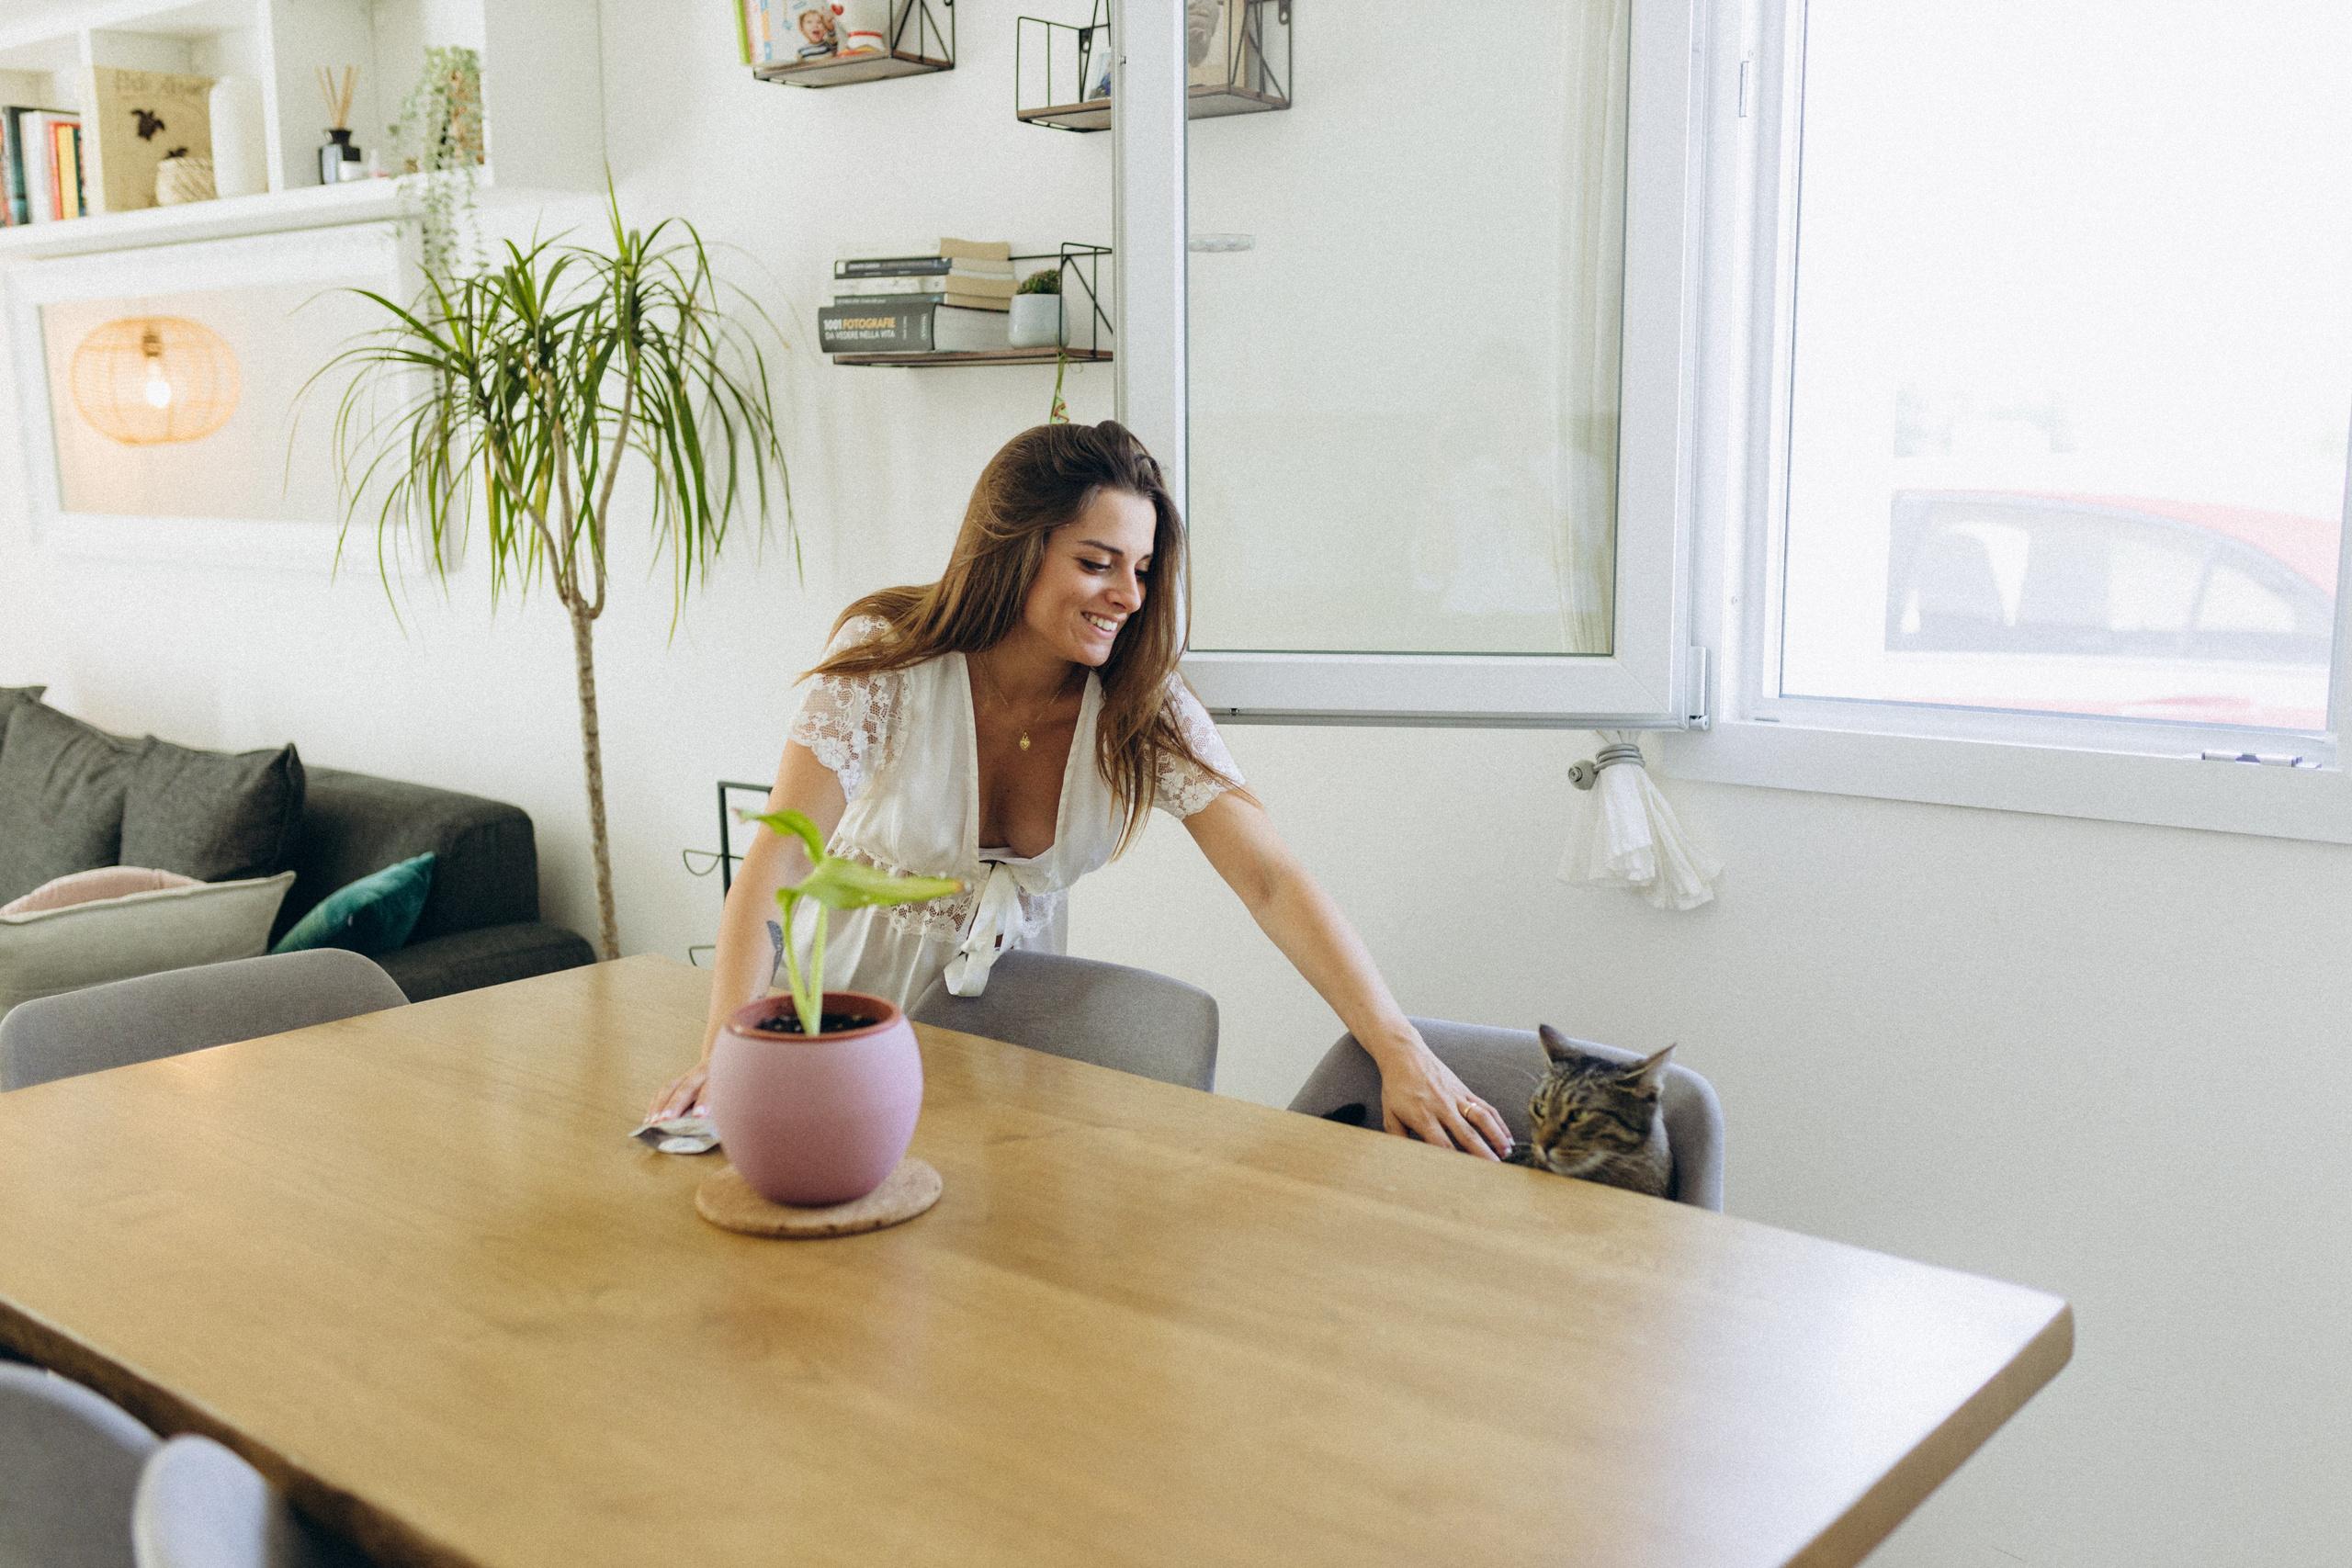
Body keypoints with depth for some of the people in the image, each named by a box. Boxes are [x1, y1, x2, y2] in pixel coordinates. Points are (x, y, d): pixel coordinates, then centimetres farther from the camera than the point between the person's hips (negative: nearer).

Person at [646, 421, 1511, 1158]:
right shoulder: (887, 662, -20)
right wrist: (727, 1053, -37)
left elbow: (1272, 879, -23)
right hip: (856, 1003, -2)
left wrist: (1402, 1050, -34)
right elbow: (774, 869, -23)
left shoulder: (1143, 710, -14)